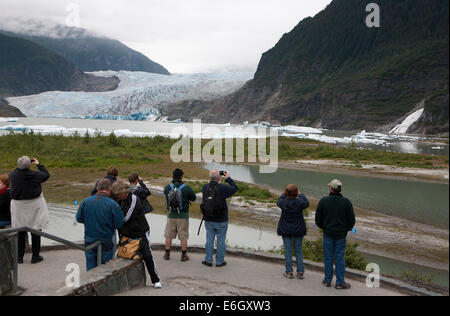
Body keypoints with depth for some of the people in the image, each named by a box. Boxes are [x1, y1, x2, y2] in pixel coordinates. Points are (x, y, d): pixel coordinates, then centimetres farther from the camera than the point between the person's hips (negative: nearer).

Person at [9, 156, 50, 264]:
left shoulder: (13, 175, -9)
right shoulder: (35, 175, -15)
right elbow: (46, 175, 5)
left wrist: (20, 166, 17)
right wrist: (39, 164, 13)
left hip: (18, 206, 3)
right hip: (34, 205, -2)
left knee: (20, 232, 11)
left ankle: (19, 256, 19)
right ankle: (35, 256, 12)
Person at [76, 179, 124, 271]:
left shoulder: (86, 201, -8)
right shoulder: (113, 204, -17)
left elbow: (79, 219, 3)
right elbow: (119, 225, -13)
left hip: (89, 240, 3)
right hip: (107, 241, -3)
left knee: (90, 268, 16)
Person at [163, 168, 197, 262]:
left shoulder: (167, 188, -5)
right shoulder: (186, 188, -12)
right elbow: (194, 198, 0)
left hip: (171, 215, 2)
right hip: (183, 215, -2)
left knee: (169, 235, 15)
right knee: (183, 236, 8)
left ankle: (167, 254, 23)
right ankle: (184, 256, 14)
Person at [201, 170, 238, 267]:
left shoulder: (205, 187, -6)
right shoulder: (223, 188, -18)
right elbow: (235, 188, -3)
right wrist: (228, 178, 6)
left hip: (208, 220, 4)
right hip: (221, 221, -3)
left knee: (209, 240, 13)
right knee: (221, 241, 8)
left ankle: (208, 260, 20)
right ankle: (219, 261, 17)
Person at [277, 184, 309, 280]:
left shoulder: (283, 202, -16)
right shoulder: (300, 202, -18)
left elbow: (279, 202, 10)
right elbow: (306, 204, 7)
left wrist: (284, 194, 21)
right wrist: (301, 195, 19)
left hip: (285, 229, 0)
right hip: (298, 229, 0)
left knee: (288, 250, 8)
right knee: (299, 250, 11)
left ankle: (289, 272, 10)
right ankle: (300, 272, 13)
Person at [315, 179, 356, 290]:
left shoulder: (323, 201, -10)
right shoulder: (346, 202, -11)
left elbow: (318, 219, -3)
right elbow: (351, 220, -6)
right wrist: (347, 229, 13)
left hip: (328, 233, 1)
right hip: (341, 235, -1)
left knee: (328, 257, 11)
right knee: (340, 258, 7)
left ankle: (328, 280, 20)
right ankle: (340, 282, 13)